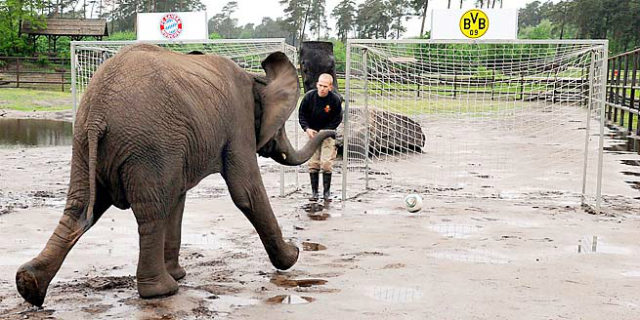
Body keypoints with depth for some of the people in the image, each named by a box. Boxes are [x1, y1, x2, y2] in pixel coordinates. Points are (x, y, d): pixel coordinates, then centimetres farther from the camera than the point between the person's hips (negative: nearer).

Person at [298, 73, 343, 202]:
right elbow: (301, 114, 0)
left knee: (327, 163, -10)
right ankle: (314, 192, 9)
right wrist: (306, 128, -14)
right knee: (313, 163, 1)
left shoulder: (335, 99, -15)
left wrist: (325, 131, -15)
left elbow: (337, 119, -6)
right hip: (312, 132, 2)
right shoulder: (309, 96, -11)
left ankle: (327, 192, 3)